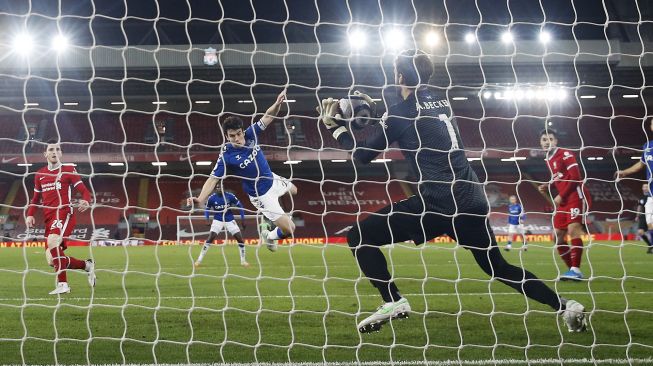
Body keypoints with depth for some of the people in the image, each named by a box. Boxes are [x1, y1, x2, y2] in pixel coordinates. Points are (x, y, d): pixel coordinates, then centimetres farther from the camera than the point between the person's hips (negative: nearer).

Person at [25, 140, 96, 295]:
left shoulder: (68, 170, 5)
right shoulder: (39, 174, 19)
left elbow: (84, 190, -1)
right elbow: (36, 198, 27)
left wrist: (86, 202, -24)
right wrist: (30, 214, 9)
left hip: (64, 213, -6)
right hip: (49, 218, 6)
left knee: (52, 241, -33)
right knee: (52, 260, 0)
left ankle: (62, 284, -29)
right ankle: (86, 265, 21)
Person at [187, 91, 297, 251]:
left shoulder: (250, 134, -16)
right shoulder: (226, 156, -29)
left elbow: (268, 116, -15)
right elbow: (213, 179, -32)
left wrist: (277, 104, -37)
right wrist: (200, 199, -49)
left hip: (272, 179, 7)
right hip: (261, 194, -7)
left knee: (293, 190, 37)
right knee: (289, 229, -7)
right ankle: (269, 237, 26)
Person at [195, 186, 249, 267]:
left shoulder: (230, 196, -12)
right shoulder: (211, 198, -9)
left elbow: (239, 206, 0)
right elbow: (207, 209, 8)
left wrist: (242, 218, -4)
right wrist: (207, 219, -7)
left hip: (230, 220, 1)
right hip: (218, 220, -1)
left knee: (240, 239, -5)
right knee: (210, 239, -15)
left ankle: (243, 260, 11)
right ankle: (199, 260, -8)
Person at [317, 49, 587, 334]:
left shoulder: (401, 112, -4)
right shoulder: (440, 100, 17)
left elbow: (363, 154, 3)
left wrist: (334, 126, 14)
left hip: (440, 202, -8)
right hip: (472, 200, 8)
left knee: (359, 236, -2)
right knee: (498, 267, 22)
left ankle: (393, 302, -15)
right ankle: (565, 306, 14)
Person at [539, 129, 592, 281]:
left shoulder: (565, 154, -9)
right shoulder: (549, 159, 16)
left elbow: (575, 178, -16)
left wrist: (561, 196, -15)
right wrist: (547, 187, 7)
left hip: (576, 196, -9)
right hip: (563, 200, 9)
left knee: (573, 229, -20)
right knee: (558, 236, 5)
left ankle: (576, 270, -21)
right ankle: (572, 269, 11)